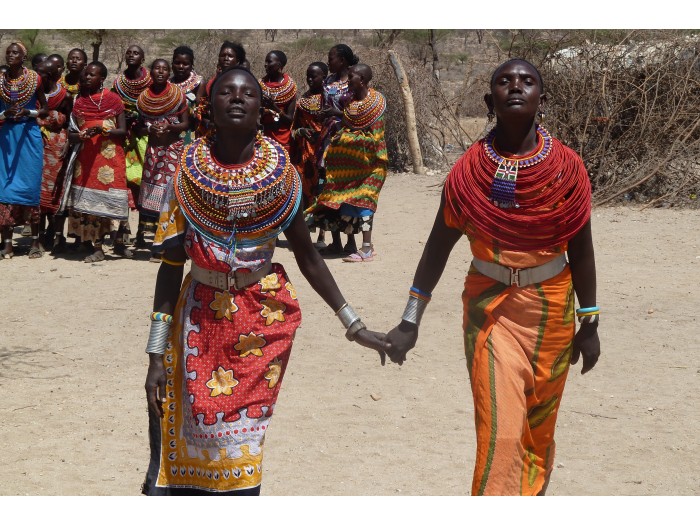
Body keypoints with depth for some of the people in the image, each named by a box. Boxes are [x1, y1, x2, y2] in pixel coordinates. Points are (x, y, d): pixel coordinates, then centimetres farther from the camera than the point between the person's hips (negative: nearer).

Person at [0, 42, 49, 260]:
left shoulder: (34, 79, 0)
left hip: (29, 135, -2)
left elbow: (45, 110, 5)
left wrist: (29, 113, -14)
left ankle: (35, 240, 9)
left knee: (30, 186, -1)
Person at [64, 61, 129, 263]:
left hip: (109, 157, -3)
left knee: (107, 199, -9)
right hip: (85, 157, 3)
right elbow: (71, 135, 11)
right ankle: (95, 246, 0)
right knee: (87, 201, -3)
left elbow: (123, 131, 1)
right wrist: (83, 135, -11)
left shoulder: (113, 99, 5)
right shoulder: (78, 102, 13)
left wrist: (104, 131, -16)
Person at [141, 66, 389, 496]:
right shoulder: (188, 170, -6)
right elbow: (171, 264, -4)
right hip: (202, 318, 0)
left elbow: (307, 255, 3)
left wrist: (355, 326, 3)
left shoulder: (279, 168, -4)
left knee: (244, 438, 3)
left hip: (265, 316, 0)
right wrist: (156, 355, -5)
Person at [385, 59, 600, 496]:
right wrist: (410, 321, -1)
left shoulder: (566, 167, -5)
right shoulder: (470, 169, -7)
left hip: (551, 307, 2)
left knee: (540, 427, 15)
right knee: (499, 432, -9)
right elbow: (438, 246, -1)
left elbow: (581, 250, 1)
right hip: (490, 306, -1)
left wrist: (589, 324, 4)